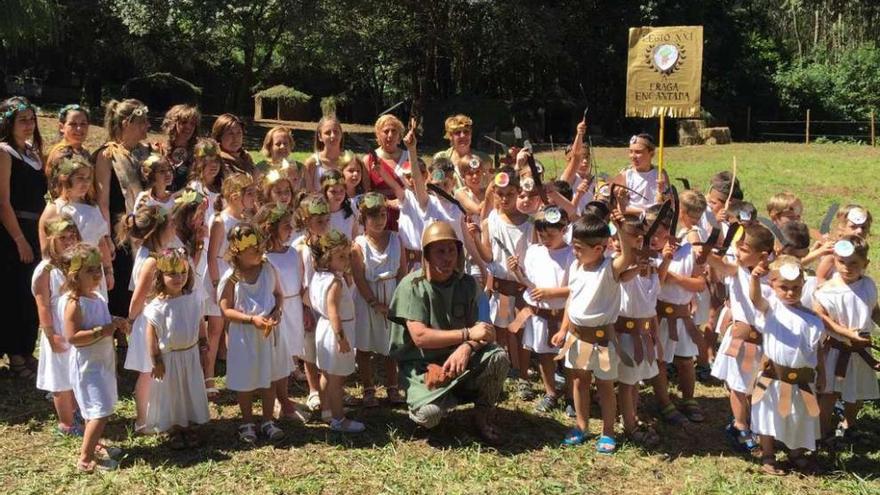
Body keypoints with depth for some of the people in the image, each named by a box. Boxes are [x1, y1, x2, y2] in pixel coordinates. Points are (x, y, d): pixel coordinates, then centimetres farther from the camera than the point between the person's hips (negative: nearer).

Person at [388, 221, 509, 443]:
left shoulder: (467, 283, 0)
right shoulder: (412, 286, -14)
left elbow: (481, 329, -5)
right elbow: (420, 337, -23)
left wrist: (467, 347, -28)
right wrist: (467, 334, -26)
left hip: (458, 358, 4)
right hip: (421, 365, -4)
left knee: (499, 358, -24)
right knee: (429, 414, -30)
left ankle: (483, 415, 2)